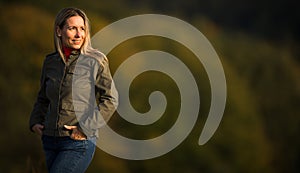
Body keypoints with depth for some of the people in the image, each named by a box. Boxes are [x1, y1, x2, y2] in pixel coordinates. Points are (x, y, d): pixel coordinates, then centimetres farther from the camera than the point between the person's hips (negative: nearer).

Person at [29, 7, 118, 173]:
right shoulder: (50, 61, 9)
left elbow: (110, 100, -6)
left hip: (79, 142, -5)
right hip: (50, 140, 5)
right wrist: (35, 122, 8)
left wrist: (85, 128, -13)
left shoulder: (95, 61, -5)